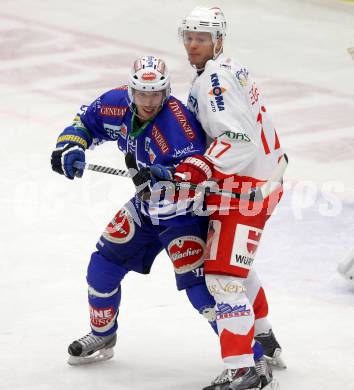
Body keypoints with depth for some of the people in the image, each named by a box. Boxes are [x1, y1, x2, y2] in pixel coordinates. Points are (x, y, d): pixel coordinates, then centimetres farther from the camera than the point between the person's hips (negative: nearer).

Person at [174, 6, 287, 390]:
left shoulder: (215, 79, -17)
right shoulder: (230, 71, 15)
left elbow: (237, 141, -28)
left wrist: (194, 171, -33)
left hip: (244, 190, -11)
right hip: (263, 178, 11)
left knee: (222, 276, -16)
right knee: (234, 264, 27)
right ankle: (264, 341, 42)